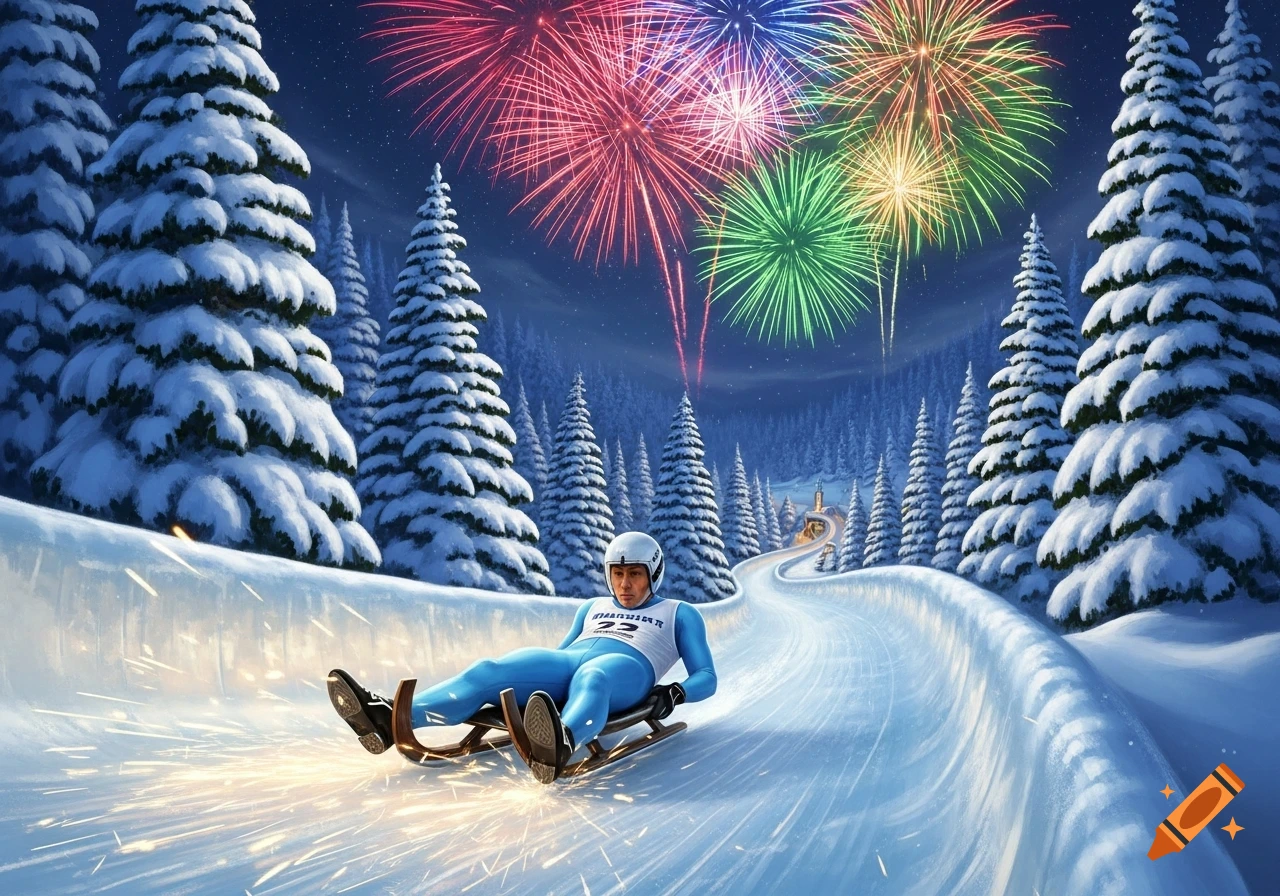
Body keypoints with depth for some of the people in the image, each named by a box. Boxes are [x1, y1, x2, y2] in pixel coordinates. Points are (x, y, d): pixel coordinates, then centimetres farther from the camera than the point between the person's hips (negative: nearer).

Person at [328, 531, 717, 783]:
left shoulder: (680, 614, 25)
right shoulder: (592, 607, 37)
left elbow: (706, 677, 17)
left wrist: (675, 692, -7)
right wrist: (527, 681, 11)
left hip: (624, 670, -4)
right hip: (567, 662, 5)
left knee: (591, 680, -43)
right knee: (488, 672, -25)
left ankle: (561, 744, -78)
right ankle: (390, 720, -47)